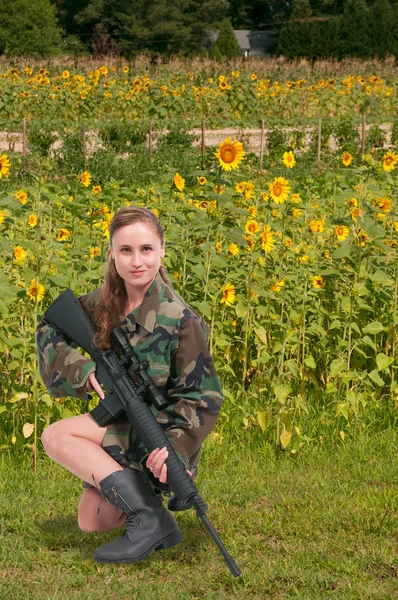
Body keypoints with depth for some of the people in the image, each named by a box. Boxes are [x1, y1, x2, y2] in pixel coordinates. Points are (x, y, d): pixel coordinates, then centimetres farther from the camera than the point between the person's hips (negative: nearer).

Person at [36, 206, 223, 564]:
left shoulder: (179, 320, -22)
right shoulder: (105, 302, -5)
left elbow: (202, 396, -20)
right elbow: (50, 331, 5)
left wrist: (175, 445, -36)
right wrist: (84, 372, -12)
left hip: (158, 430, -7)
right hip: (120, 424, 7)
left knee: (57, 437, -21)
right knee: (92, 522, 7)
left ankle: (149, 517, -19)